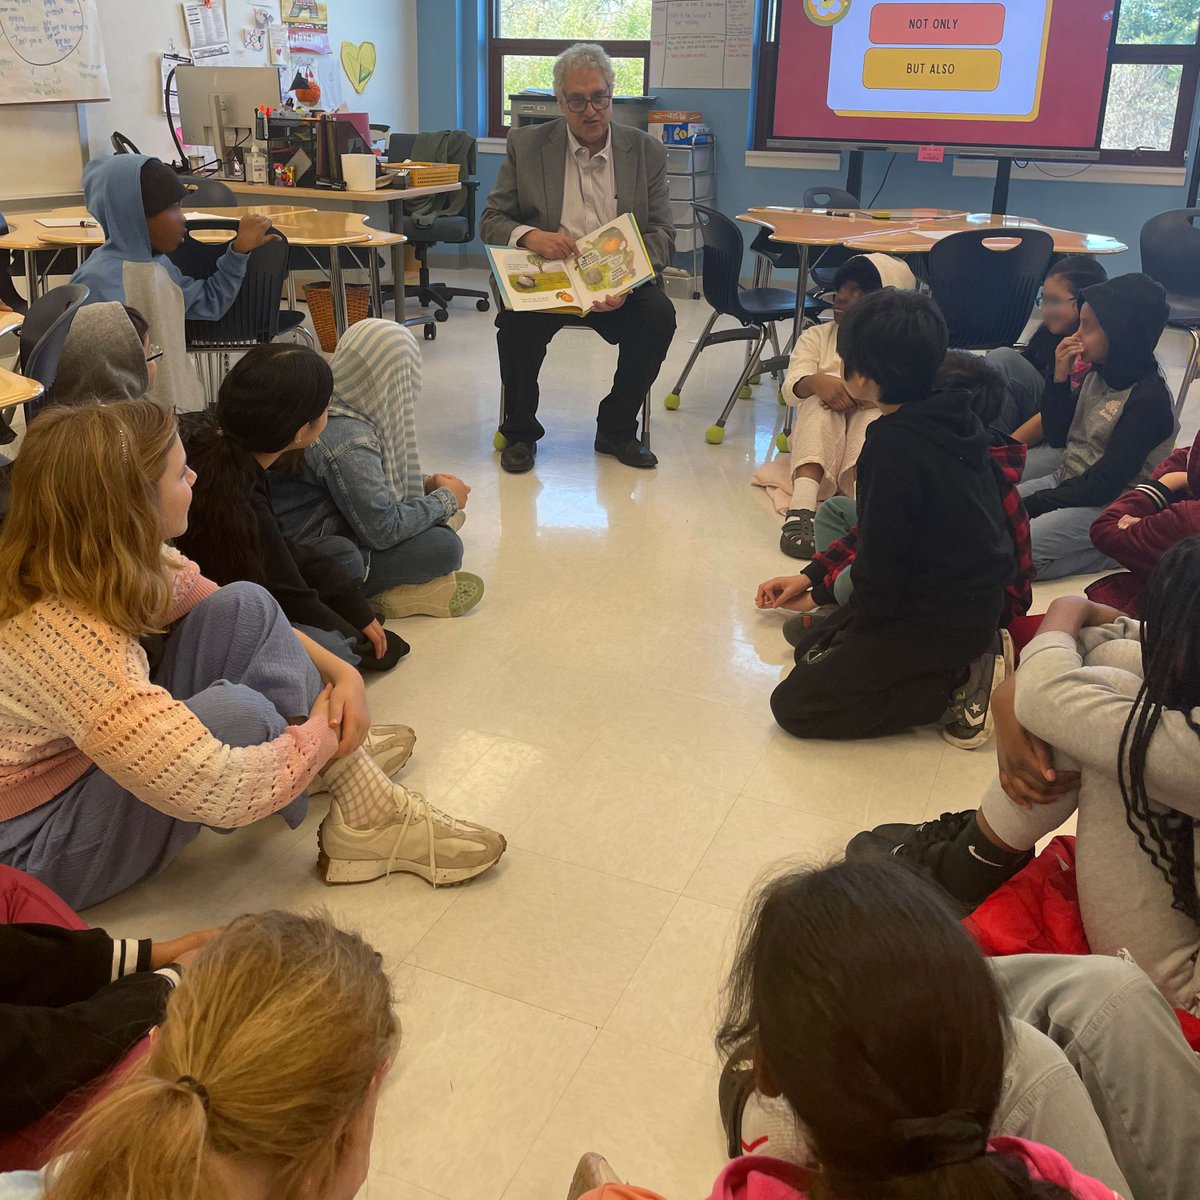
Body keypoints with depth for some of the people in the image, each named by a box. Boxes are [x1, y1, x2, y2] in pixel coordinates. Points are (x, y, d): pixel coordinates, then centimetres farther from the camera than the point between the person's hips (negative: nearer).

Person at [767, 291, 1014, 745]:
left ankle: (957, 684, -5)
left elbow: (880, 555, -21)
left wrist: (860, 624, -3)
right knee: (812, 650, 21)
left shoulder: (894, 445, -27)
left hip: (940, 618, -9)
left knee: (794, 705, -5)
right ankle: (968, 658, 11)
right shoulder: (953, 418, 1)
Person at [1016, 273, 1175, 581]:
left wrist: (1030, 506, -19)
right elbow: (1056, 436, 10)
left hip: (1107, 506, -8)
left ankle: (1110, 554, -7)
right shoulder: (1098, 375, 3)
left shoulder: (1149, 399, -19)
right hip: (1066, 481, 8)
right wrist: (1060, 378, -4)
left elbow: (1104, 484, -21)